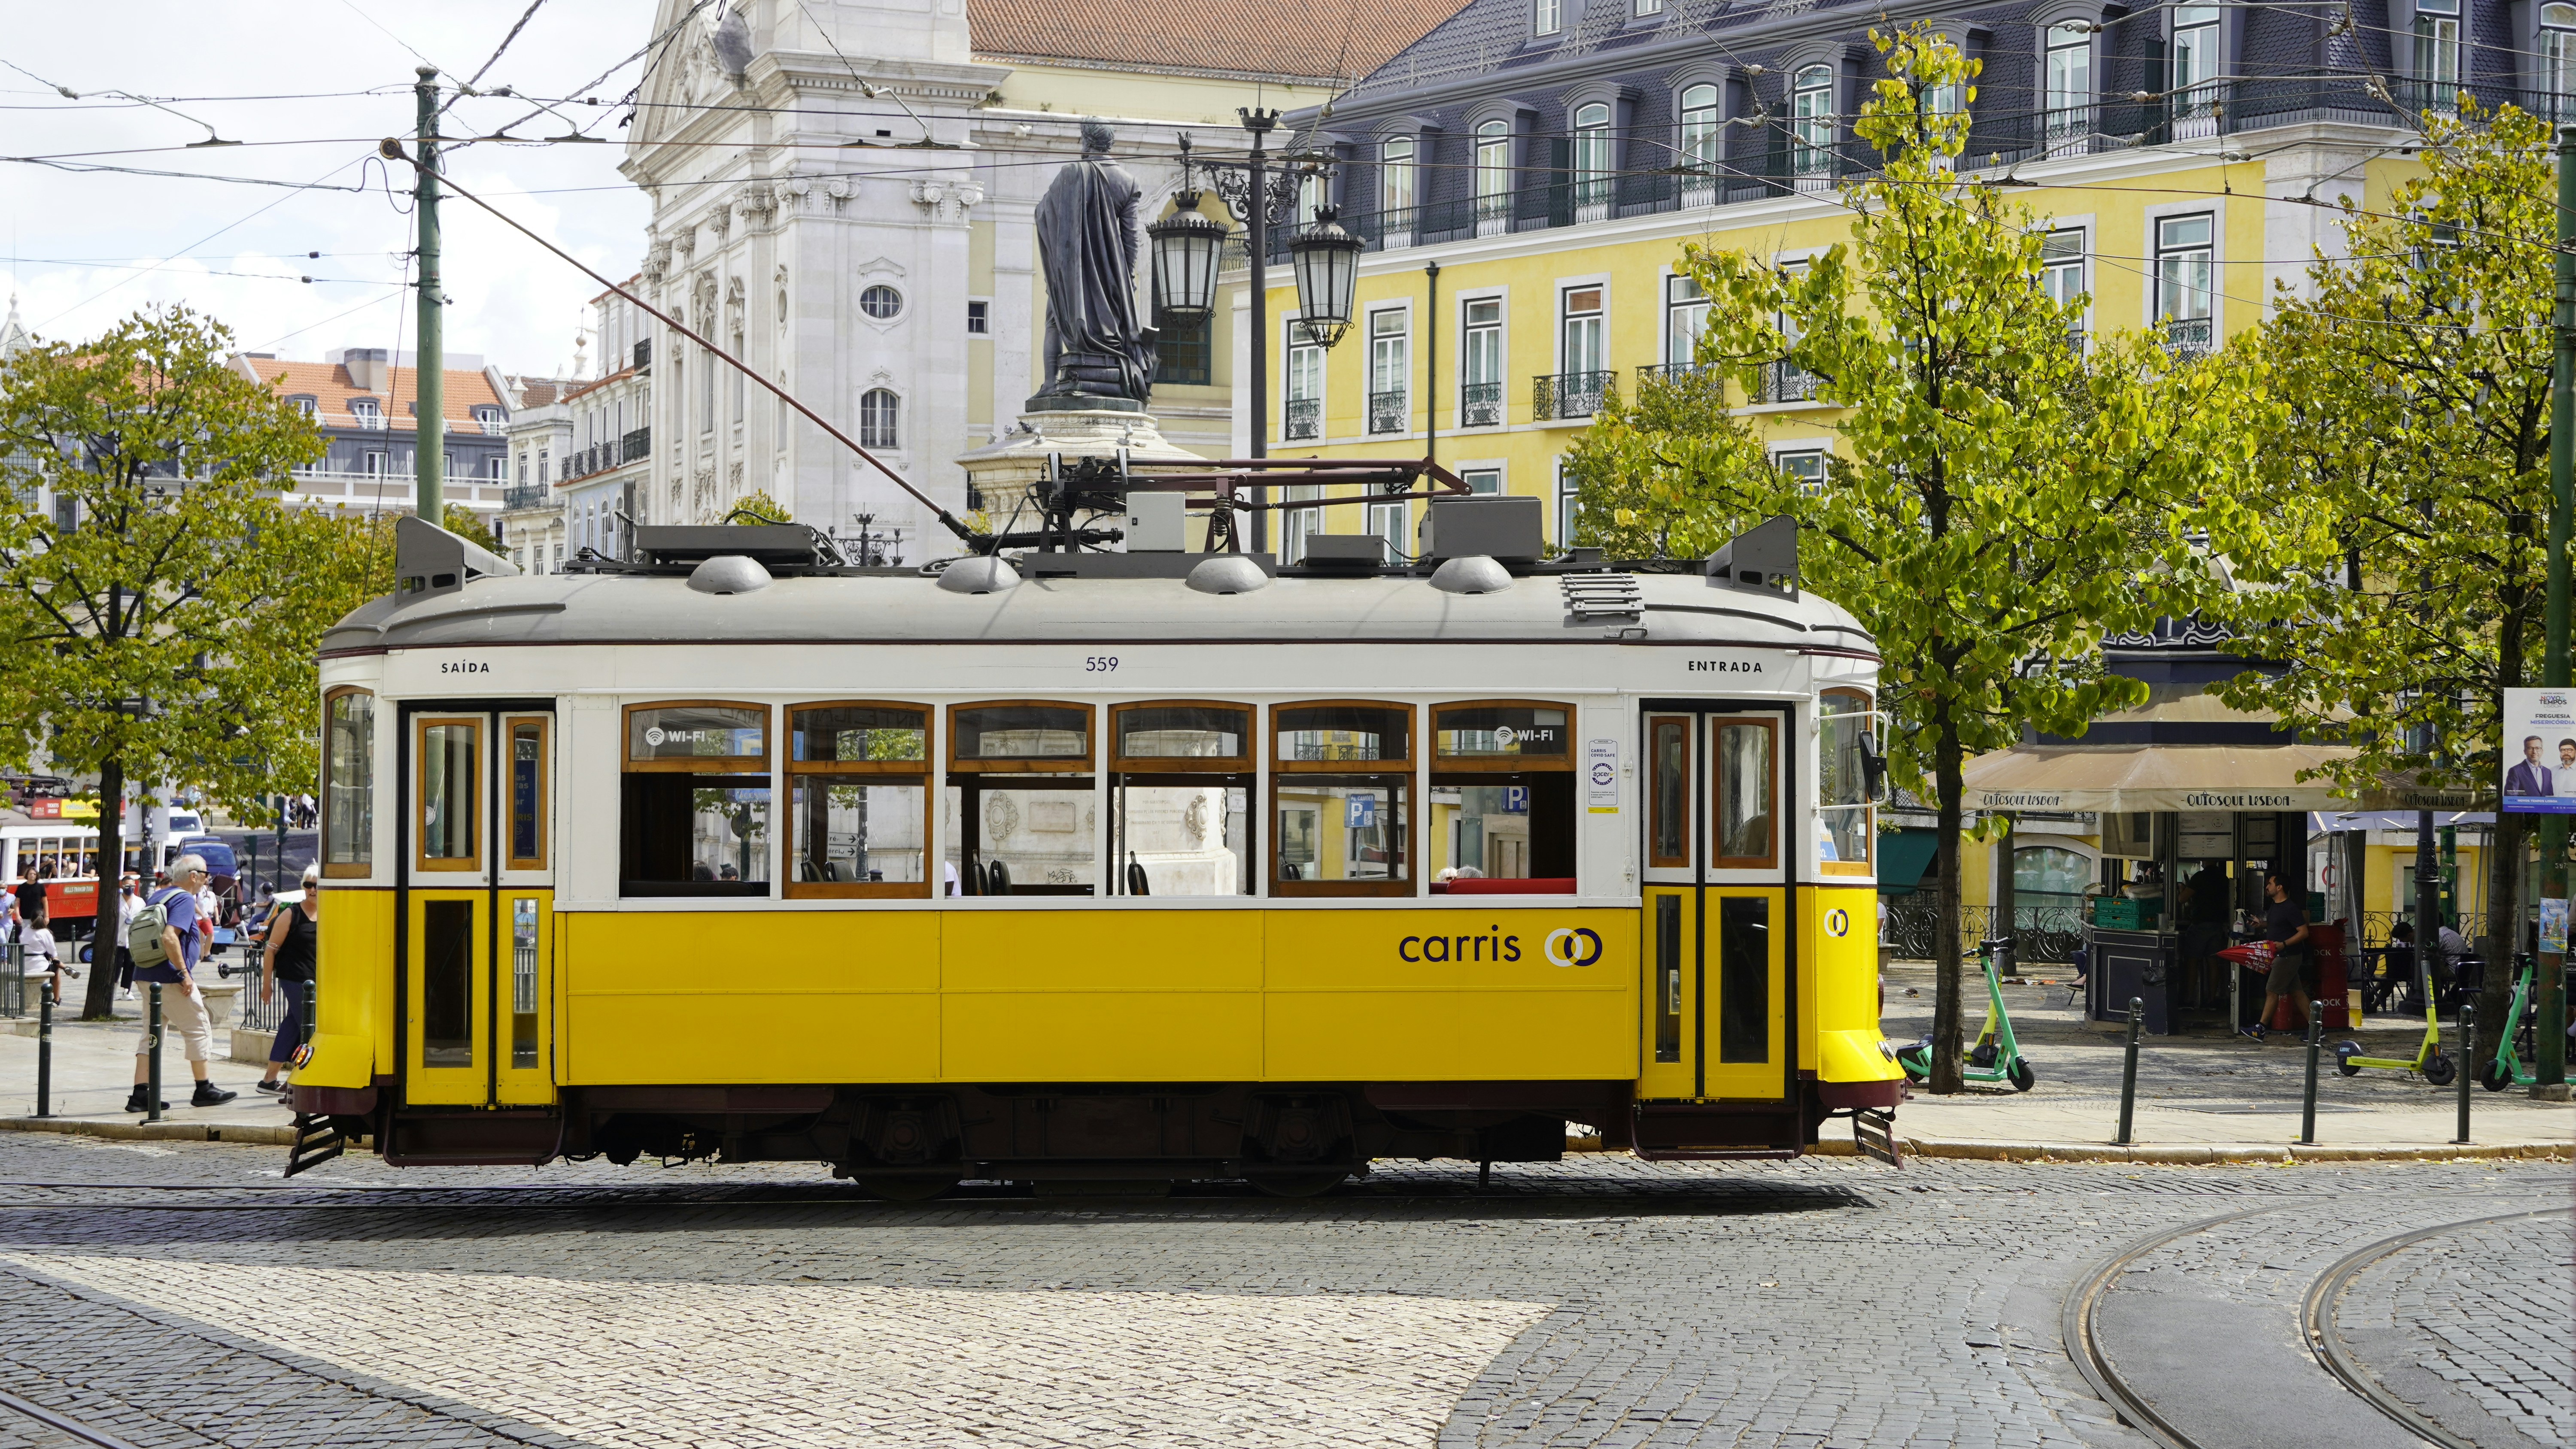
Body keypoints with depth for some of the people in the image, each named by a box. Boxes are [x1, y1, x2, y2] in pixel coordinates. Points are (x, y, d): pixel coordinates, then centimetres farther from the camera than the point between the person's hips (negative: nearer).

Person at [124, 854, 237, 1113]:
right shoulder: (184, 899, -12)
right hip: (170, 978, -9)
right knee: (198, 1030, 5)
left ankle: (140, 1095, 1)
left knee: (151, 1033, 8)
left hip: (146, 975, 9)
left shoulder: (156, 897, 15)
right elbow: (169, 937, -25)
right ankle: (204, 1089, 12)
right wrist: (184, 973, -21)